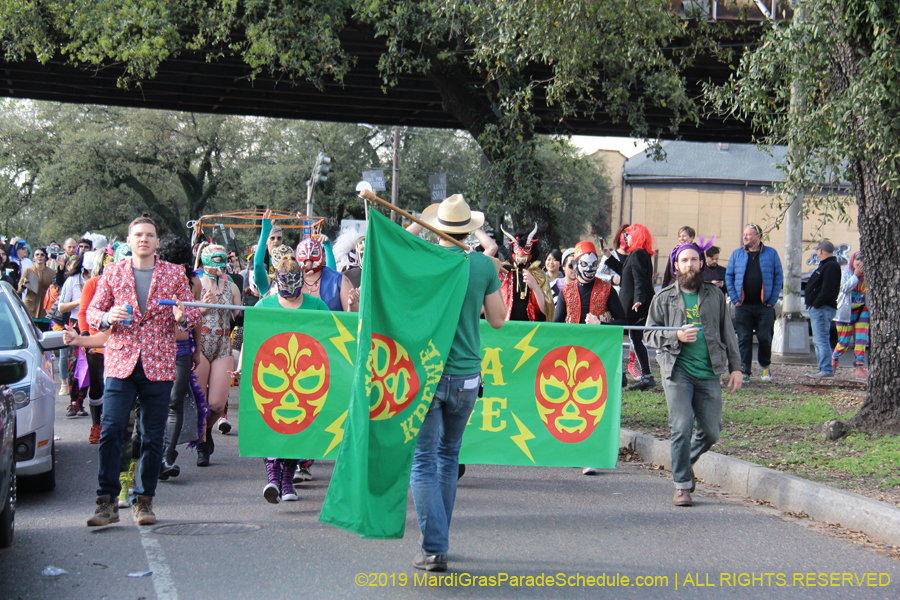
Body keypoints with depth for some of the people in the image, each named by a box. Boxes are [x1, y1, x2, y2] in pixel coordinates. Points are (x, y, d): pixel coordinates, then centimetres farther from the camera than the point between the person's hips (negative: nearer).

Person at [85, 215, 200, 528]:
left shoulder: (174, 273, 9)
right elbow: (92, 311, 10)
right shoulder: (113, 272, 9)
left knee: (153, 437, 3)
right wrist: (108, 318, -12)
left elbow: (193, 313, 10)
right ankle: (107, 501, -3)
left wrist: (182, 316, -13)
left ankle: (144, 501, 14)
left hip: (159, 364, 0)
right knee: (110, 430, -10)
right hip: (121, 362, 0)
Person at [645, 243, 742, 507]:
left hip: (709, 373, 2)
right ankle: (682, 485, -1)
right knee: (682, 427, -11)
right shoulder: (664, 298, 7)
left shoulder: (714, 296, 13)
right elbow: (649, 333, 6)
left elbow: (727, 333, 17)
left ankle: (687, 461, 31)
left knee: (711, 431, 2)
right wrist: (676, 336, -11)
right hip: (677, 371, -2)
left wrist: (735, 367, 10)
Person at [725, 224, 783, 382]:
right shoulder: (737, 254, 8)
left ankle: (765, 366, 24)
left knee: (765, 338, 1)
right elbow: (729, 276, 9)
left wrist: (772, 300, -2)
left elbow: (779, 277, 5)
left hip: (764, 306, -1)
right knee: (744, 339, -1)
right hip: (743, 306, 1)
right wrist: (735, 299, 0)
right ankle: (744, 372, 3)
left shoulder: (771, 253, 4)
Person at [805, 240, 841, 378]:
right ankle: (823, 368, 18)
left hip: (822, 309, -11)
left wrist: (817, 304, -21)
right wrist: (813, 305, 17)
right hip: (818, 309, 11)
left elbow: (827, 289, -24)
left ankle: (827, 370, -15)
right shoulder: (825, 265, 21)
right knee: (818, 341, 14)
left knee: (821, 340, -13)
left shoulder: (831, 266, -14)